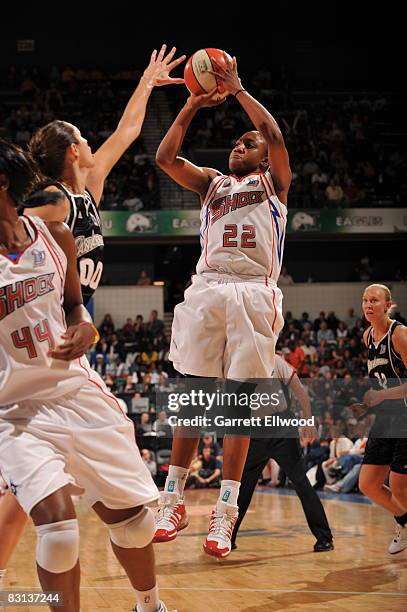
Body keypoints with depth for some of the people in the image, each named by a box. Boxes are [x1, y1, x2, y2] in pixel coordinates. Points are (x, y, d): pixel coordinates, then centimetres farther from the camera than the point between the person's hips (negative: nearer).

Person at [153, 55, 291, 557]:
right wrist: (192, 106, 9)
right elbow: (165, 157, 12)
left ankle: (224, 515, -5)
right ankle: (172, 501, 6)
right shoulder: (212, 183, 25)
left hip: (254, 293, -3)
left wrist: (237, 89, 3)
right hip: (206, 288, 3)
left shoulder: (274, 182, 16)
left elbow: (274, 134, -1)